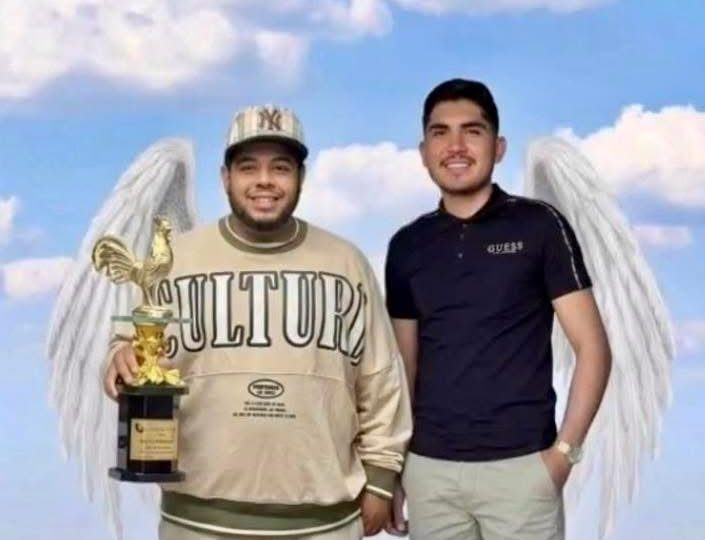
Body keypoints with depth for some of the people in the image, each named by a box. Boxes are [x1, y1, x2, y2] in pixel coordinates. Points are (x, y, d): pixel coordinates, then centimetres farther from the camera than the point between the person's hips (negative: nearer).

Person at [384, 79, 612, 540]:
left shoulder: (539, 226, -3)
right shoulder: (407, 246, 8)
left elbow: (592, 348, -4)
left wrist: (564, 451, -11)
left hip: (519, 465, -3)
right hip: (429, 468, 3)